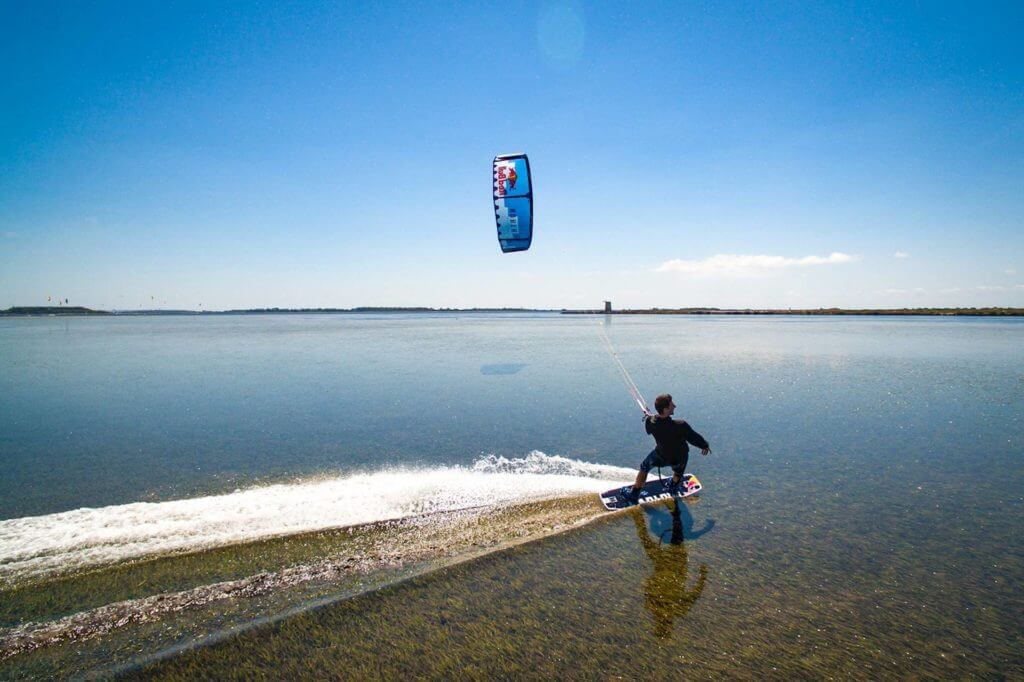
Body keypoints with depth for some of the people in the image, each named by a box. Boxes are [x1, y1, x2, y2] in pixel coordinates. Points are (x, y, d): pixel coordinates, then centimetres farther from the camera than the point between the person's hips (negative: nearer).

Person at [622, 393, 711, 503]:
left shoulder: (650, 422, -29)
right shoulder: (680, 426, -39)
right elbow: (695, 438, -21)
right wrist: (705, 445, 2)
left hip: (661, 456, 2)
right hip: (680, 457, -1)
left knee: (644, 467, 28)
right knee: (678, 470, 34)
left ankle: (634, 494, 39)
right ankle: (673, 488, 60)